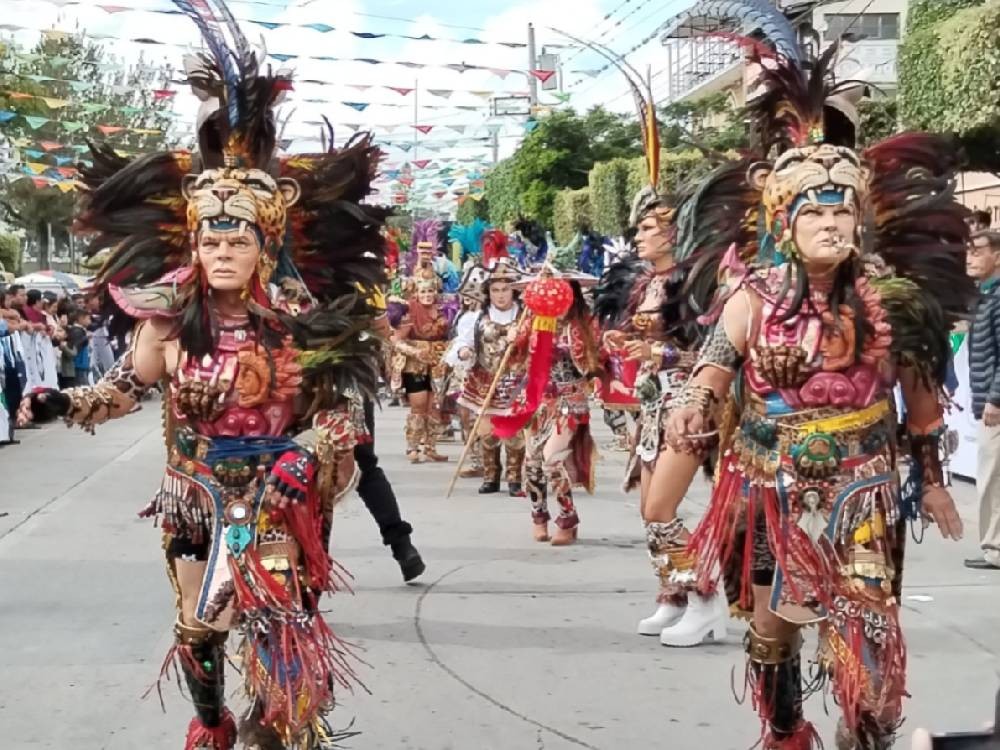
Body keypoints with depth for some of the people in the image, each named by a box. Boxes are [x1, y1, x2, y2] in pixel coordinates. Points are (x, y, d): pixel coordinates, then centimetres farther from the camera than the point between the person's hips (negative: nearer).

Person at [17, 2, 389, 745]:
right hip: (193, 495, 3)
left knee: (276, 621, -2)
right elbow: (128, 384, 4)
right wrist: (65, 403, -9)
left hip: (272, 499, -2)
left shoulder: (297, 323, -15)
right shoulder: (170, 317, -10)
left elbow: (337, 406, -8)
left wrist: (304, 459, -24)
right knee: (196, 626, 16)